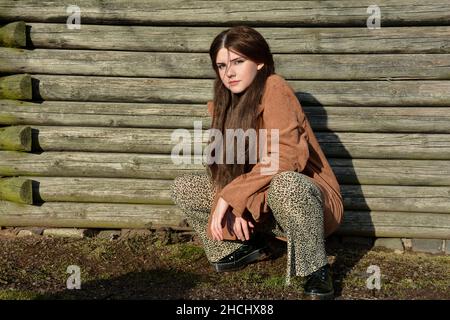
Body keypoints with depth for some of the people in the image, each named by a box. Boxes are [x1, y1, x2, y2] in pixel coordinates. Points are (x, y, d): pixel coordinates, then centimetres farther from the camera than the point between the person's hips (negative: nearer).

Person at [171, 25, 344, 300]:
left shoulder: (274, 88, -17)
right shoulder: (226, 102, 4)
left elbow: (285, 156, -28)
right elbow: (223, 167, 1)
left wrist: (230, 196, -26)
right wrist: (232, 207, -18)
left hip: (304, 195, -6)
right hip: (260, 202, 7)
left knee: (284, 184, -42)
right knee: (183, 188, -1)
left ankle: (316, 270, -15)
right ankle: (247, 245, 11)